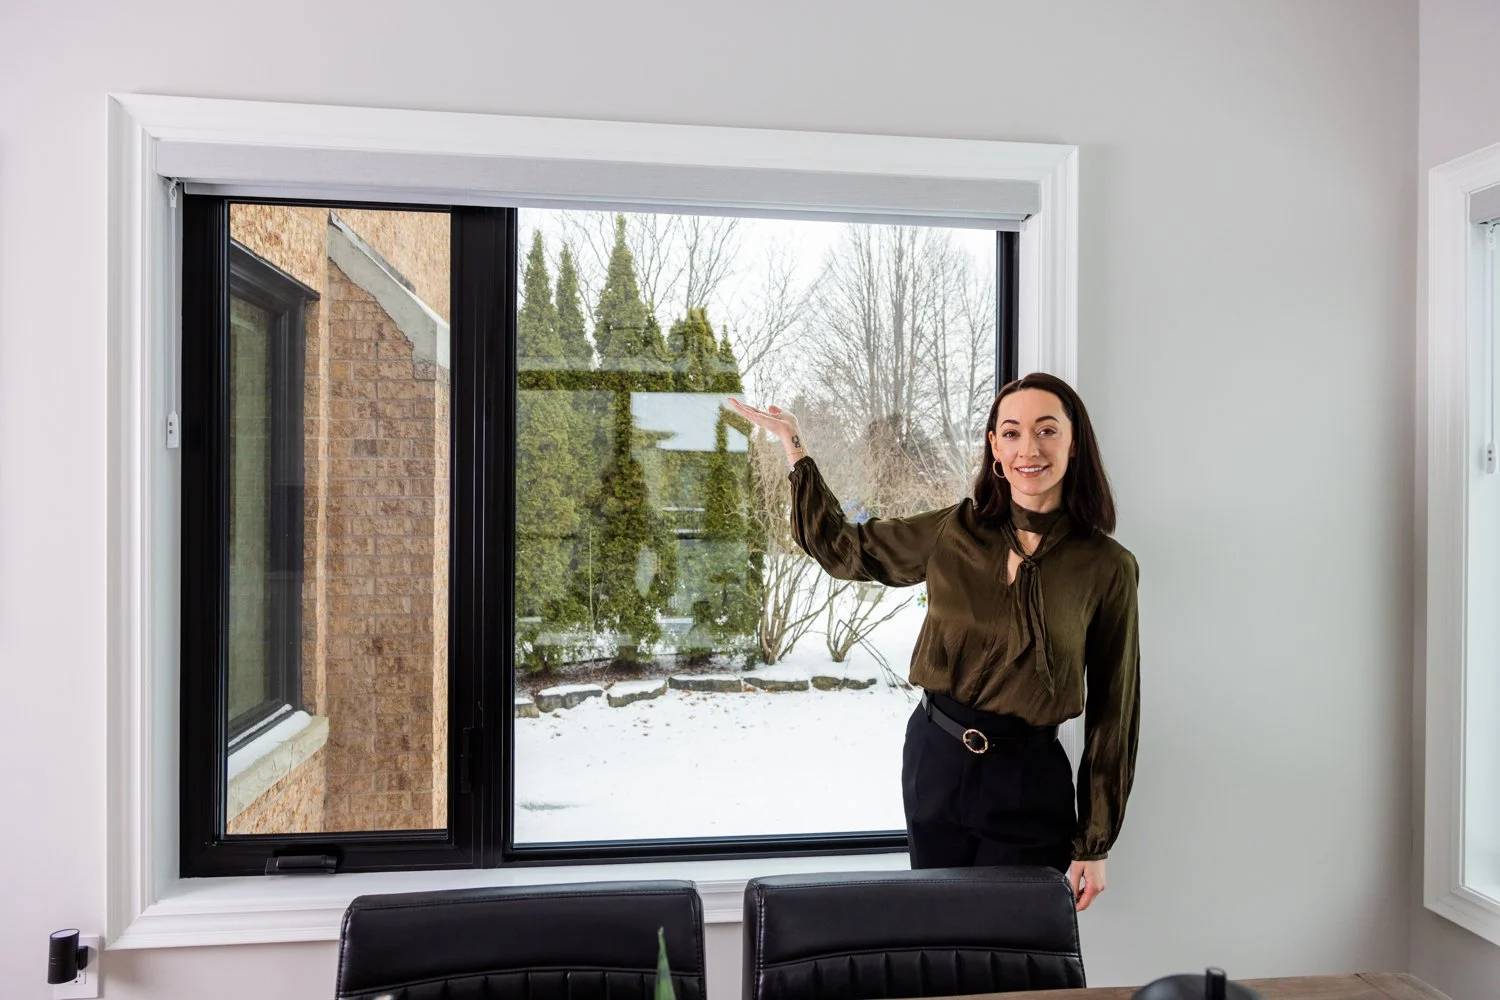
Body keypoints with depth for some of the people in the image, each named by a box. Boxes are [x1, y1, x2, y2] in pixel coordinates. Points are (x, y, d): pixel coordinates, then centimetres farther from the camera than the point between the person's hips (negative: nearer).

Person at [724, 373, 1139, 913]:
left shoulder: (1107, 566, -9)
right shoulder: (955, 530, -2)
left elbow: (1113, 710, -3)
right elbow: (842, 548, 10)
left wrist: (1094, 844, -1)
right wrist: (794, 446, 5)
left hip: (1027, 782, -2)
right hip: (933, 760, 3)